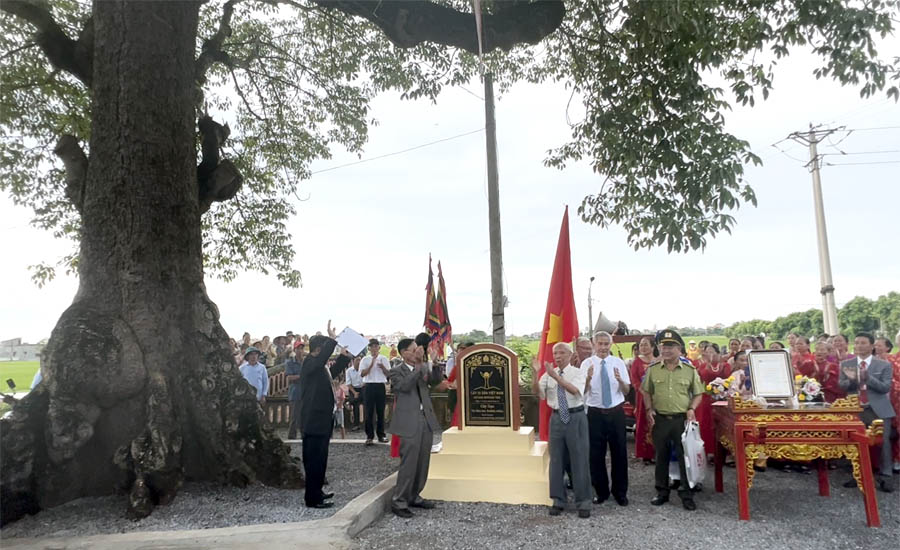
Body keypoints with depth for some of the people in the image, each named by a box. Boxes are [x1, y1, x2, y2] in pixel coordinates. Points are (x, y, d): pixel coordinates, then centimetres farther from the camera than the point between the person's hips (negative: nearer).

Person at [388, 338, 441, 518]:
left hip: (426, 419, 6)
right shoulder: (396, 371, -4)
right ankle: (398, 501, 5)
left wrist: (431, 363, -16)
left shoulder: (424, 368, 11)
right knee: (409, 462, -6)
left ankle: (414, 496, 26)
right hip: (410, 422, -6)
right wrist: (418, 366, -24)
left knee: (422, 462, 12)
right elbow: (405, 385, -21)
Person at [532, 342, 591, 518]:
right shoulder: (548, 374, 5)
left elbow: (574, 390, -23)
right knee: (556, 459, 10)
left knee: (579, 460, 3)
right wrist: (535, 373, -23)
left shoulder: (578, 372, -4)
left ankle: (583, 502, 15)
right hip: (557, 418, 3)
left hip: (576, 417, -3)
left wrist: (556, 376, -32)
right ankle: (558, 500, 24)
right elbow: (537, 392, -8)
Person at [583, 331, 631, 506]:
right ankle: (601, 491, 26)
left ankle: (620, 492, 27)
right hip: (595, 413, -1)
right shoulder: (587, 363, -3)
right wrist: (588, 378, -29)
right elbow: (582, 391, -9)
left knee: (619, 452, 10)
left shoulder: (618, 362, 0)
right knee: (596, 454, 8)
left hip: (616, 412, 1)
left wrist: (620, 380, -22)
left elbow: (626, 391, -1)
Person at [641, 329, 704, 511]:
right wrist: (649, 409, -2)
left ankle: (686, 494, 16)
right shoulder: (652, 370, 3)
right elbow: (646, 392, 11)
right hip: (659, 419, 1)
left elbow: (698, 394, 6)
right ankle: (662, 492, 23)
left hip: (682, 419, -1)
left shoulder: (690, 370, 0)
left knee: (685, 456, 4)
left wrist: (692, 409, -9)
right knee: (661, 456, 11)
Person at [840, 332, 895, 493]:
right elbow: (842, 386, 2)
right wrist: (851, 379, -20)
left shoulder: (884, 365, 0)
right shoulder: (846, 364, 7)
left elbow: (886, 387, -8)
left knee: (883, 442, -2)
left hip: (879, 410, -2)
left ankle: (885, 478, 8)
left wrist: (868, 378, -23)